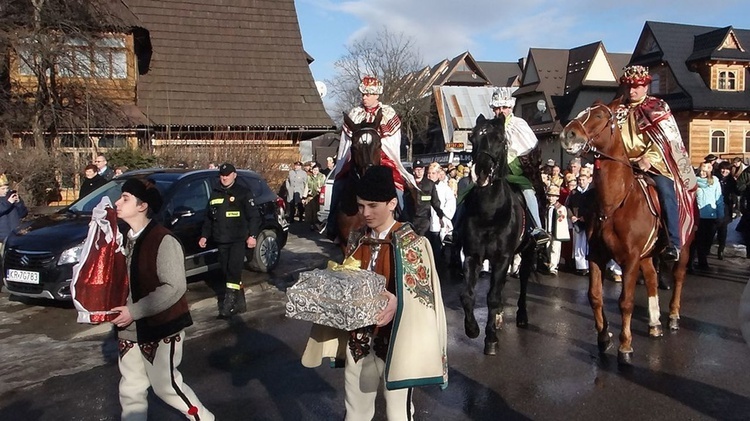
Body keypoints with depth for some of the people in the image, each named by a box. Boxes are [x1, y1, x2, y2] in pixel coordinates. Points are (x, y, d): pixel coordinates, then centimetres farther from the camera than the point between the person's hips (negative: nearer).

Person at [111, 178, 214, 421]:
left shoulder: (163, 241, -19)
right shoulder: (127, 239, 5)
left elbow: (174, 288, -22)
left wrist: (135, 311, -21)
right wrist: (122, 309, -4)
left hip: (160, 326, -7)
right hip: (131, 328, 7)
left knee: (165, 385, 5)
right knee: (131, 389, 14)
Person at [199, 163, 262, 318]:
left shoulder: (244, 193, -1)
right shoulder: (215, 194, 15)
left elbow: (254, 216, -4)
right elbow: (209, 218, 22)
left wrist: (252, 235, -14)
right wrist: (204, 235, 15)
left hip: (238, 240, -6)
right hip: (221, 241, 6)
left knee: (233, 271, -15)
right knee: (226, 273, 8)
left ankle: (229, 302, -12)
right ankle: (239, 302, 18)